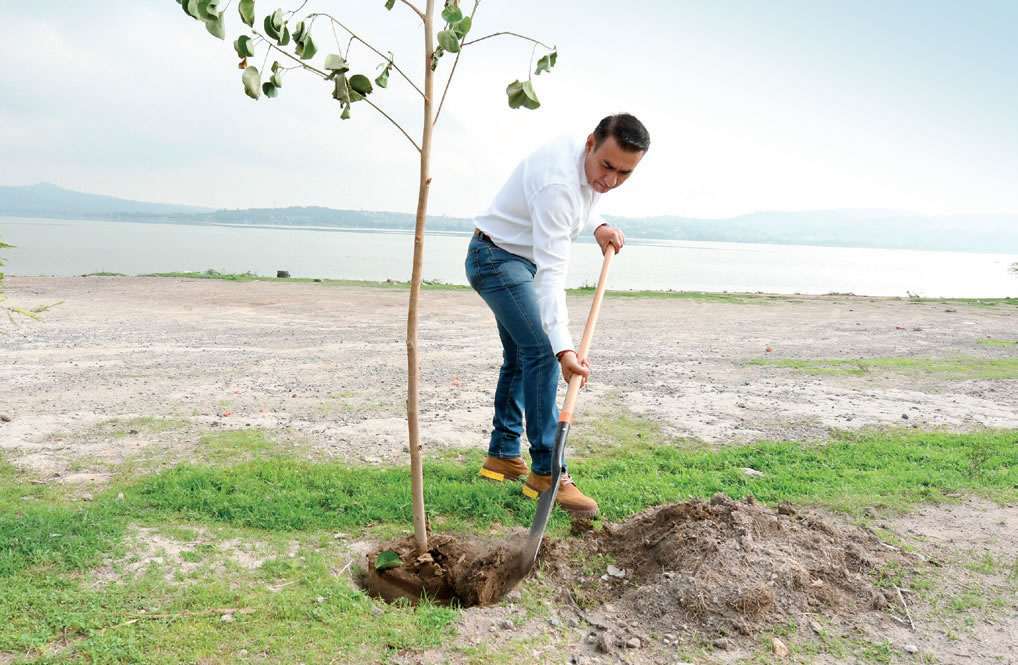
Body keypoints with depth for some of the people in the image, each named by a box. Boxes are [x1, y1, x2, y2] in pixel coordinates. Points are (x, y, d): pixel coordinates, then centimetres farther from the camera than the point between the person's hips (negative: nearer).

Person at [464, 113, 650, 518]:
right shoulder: (559, 183, -33)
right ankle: (546, 472, -14)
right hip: (497, 258, -10)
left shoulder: (585, 168, -6)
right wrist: (563, 349, -45)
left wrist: (598, 226, -2)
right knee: (541, 353, -19)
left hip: (521, 261, 10)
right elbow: (550, 273, -39)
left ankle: (503, 456, 23)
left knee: (520, 357, 13)